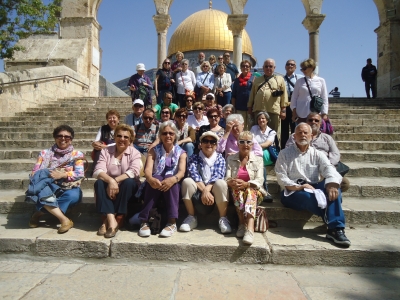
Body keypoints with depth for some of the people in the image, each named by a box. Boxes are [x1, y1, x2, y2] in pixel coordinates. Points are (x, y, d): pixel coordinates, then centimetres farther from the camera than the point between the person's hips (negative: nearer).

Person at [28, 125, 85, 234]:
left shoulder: (76, 154, 5)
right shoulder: (45, 153, 10)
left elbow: (80, 174, -9)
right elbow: (34, 173, 1)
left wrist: (62, 174, -24)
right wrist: (46, 174, -21)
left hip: (69, 188, 0)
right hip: (50, 187, 1)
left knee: (74, 195, -36)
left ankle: (40, 213, -20)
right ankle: (64, 220, -34)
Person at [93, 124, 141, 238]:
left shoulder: (134, 153, -1)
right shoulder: (106, 151, 3)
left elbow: (134, 171, -19)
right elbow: (98, 171, -12)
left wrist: (116, 180, -31)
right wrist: (110, 181, -31)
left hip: (126, 189, -1)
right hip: (109, 185, 2)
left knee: (128, 182, -32)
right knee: (99, 183, -27)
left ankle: (107, 220, -28)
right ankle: (111, 220, -38)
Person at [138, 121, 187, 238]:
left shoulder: (181, 152, 7)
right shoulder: (154, 151, 8)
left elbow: (182, 171, -11)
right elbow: (148, 169, -9)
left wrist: (173, 179, -37)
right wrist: (150, 179, -36)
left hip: (173, 186, 0)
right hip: (155, 186, 0)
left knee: (170, 178, -33)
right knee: (156, 178, -33)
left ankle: (172, 223, -36)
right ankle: (144, 221, -34)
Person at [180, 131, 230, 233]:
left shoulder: (220, 159, 8)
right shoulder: (194, 158, 7)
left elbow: (218, 176, -10)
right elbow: (194, 175, -12)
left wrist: (207, 190, -28)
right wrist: (204, 191, -28)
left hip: (214, 191, -1)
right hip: (198, 191, 1)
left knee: (221, 183, -31)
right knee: (187, 181, -27)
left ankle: (223, 219, -17)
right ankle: (191, 218, -13)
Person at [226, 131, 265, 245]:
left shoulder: (258, 159, 8)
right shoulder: (230, 159, 11)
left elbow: (259, 180, -5)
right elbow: (227, 179, 0)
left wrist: (246, 184, -26)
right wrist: (232, 183, -26)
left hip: (253, 192, -1)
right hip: (236, 193, 1)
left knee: (250, 191, -37)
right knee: (237, 189, -35)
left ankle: (250, 229, -55)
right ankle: (242, 223, -36)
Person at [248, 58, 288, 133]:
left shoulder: (280, 79, 9)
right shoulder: (257, 80, 18)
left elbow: (284, 95, 4)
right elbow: (252, 94, 19)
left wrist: (283, 110, -2)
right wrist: (250, 107, 15)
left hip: (273, 111, -2)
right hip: (258, 110, 3)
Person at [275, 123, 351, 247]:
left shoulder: (318, 154, 13)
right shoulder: (285, 154, 9)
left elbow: (329, 169, -7)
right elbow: (281, 177, -2)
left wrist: (332, 184, -30)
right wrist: (298, 187, -20)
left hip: (313, 188, 3)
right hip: (292, 192, -3)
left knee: (332, 188, -28)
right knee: (308, 196, -37)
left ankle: (335, 228, -33)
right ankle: (335, 226, -22)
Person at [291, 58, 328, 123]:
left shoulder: (321, 81, 7)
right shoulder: (299, 82, 9)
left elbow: (324, 98, 7)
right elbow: (294, 97, 9)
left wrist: (324, 113, 3)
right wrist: (294, 111, 2)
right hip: (301, 114, 1)